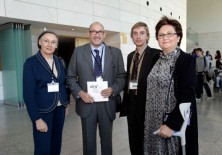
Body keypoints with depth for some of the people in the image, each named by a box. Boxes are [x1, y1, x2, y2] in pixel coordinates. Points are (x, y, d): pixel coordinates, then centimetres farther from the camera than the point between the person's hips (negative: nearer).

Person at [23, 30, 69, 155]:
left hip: (59, 109, 5)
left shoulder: (59, 61, 5)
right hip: (43, 111, -5)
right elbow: (28, 93, -13)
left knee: (56, 145, 15)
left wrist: (66, 103, 7)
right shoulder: (31, 63, -10)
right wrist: (37, 118, -17)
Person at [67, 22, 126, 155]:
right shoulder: (78, 52, 1)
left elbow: (122, 76, 3)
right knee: (88, 142, 13)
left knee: (107, 141, 18)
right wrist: (80, 93, -12)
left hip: (107, 104, 1)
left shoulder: (115, 52, 2)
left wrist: (113, 89, -14)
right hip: (87, 103, 0)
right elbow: (71, 77, 2)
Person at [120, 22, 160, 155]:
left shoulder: (156, 54, -11)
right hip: (131, 104, 6)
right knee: (134, 141, 19)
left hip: (147, 104, -6)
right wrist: (125, 101, 10)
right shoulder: (130, 56, 10)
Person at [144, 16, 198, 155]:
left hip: (174, 123, -5)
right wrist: (148, 120, 6)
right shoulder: (157, 59, 7)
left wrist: (171, 124, -19)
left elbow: (187, 97, -17)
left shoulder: (187, 60, -11)